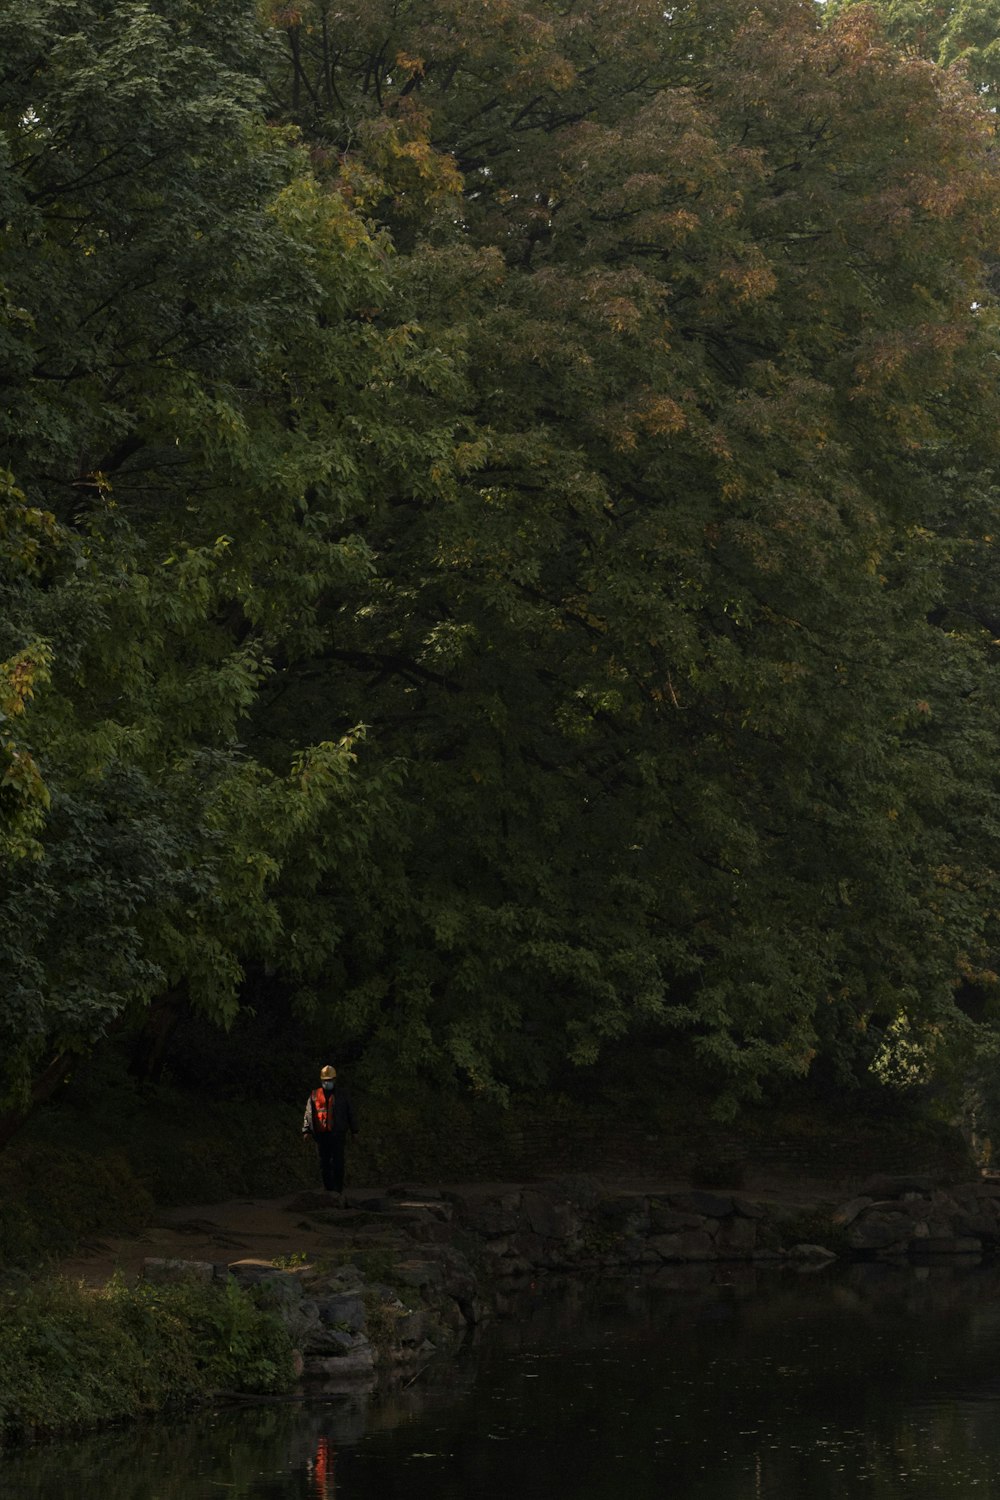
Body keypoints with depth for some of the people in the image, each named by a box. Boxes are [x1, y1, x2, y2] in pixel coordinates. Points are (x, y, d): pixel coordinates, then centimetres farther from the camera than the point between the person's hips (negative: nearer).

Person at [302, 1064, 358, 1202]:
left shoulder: (341, 1096, 10)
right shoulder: (314, 1096, 11)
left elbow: (350, 1114, 14)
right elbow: (308, 1114, 7)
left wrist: (354, 1131, 9)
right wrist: (306, 1131, -4)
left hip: (337, 1134, -2)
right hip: (321, 1135, 2)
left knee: (337, 1163, -9)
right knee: (324, 1164, 3)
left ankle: (339, 1190, -5)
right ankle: (329, 1190, 10)